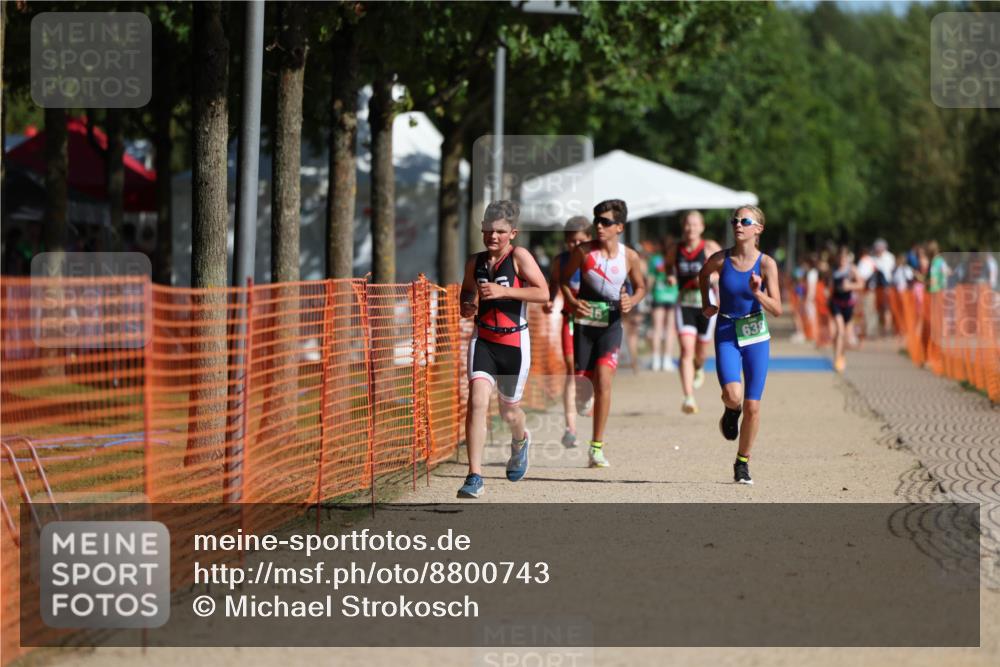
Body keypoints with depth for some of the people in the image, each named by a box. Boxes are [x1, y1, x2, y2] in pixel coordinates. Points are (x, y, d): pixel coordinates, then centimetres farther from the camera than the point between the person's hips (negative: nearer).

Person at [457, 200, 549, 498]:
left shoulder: (519, 256, -8)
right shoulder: (475, 262, 5)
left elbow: (543, 294, -18)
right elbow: (467, 292, 20)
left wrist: (503, 291, -25)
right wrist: (466, 307, -4)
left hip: (514, 342, -2)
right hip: (483, 340, 2)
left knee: (508, 410, 13)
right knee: (477, 401, -18)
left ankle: (520, 441, 53)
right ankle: (474, 477, -19)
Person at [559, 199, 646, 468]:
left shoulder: (630, 257, -2)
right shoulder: (584, 251, -4)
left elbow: (640, 287, 13)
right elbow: (564, 279, 8)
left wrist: (631, 302, -9)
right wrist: (572, 302, -10)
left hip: (611, 325, -1)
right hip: (584, 322, 1)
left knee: (603, 380, -14)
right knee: (583, 380, 0)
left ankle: (597, 447, -8)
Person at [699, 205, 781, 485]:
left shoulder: (766, 264, -9)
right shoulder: (720, 259, -6)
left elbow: (776, 310, -11)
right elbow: (703, 275, 19)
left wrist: (758, 293, -27)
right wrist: (706, 304, 12)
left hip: (756, 336, 0)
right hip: (727, 334, 0)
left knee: (752, 406, 2)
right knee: (733, 395, -23)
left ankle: (743, 462, 21)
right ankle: (731, 411, 16)